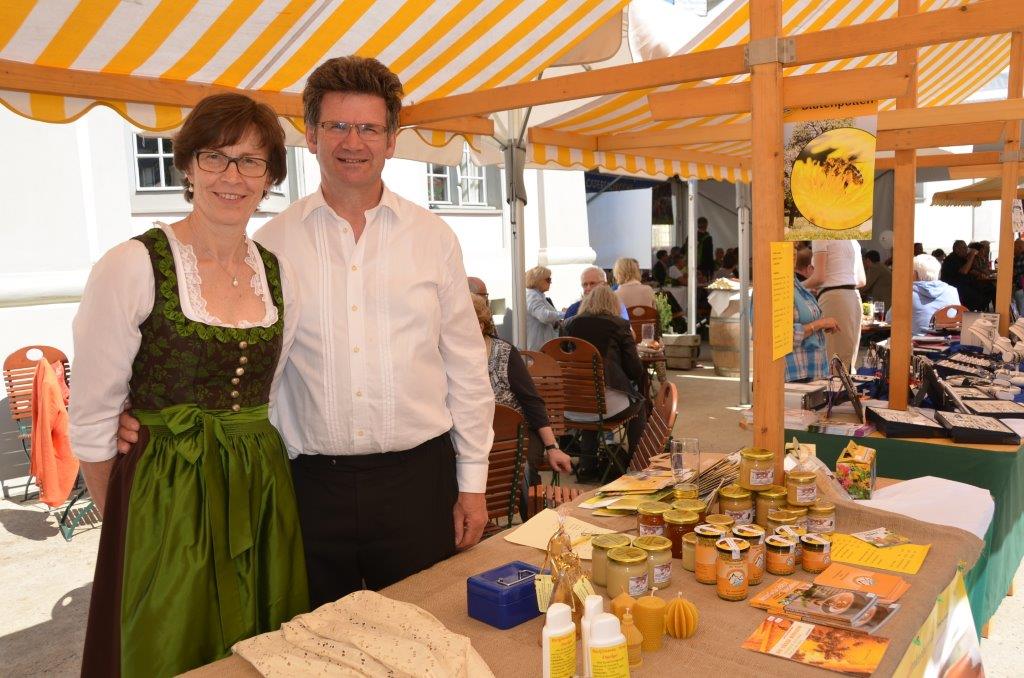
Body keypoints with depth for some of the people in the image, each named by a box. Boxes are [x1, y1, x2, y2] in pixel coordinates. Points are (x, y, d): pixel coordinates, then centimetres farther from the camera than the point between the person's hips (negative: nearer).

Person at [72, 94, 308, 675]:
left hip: (263, 496, 5)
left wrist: (258, 479, 9)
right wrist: (129, 520, 1)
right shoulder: (133, 267, -12)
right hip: (166, 501, -4)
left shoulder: (279, 274, 3)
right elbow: (92, 421, -7)